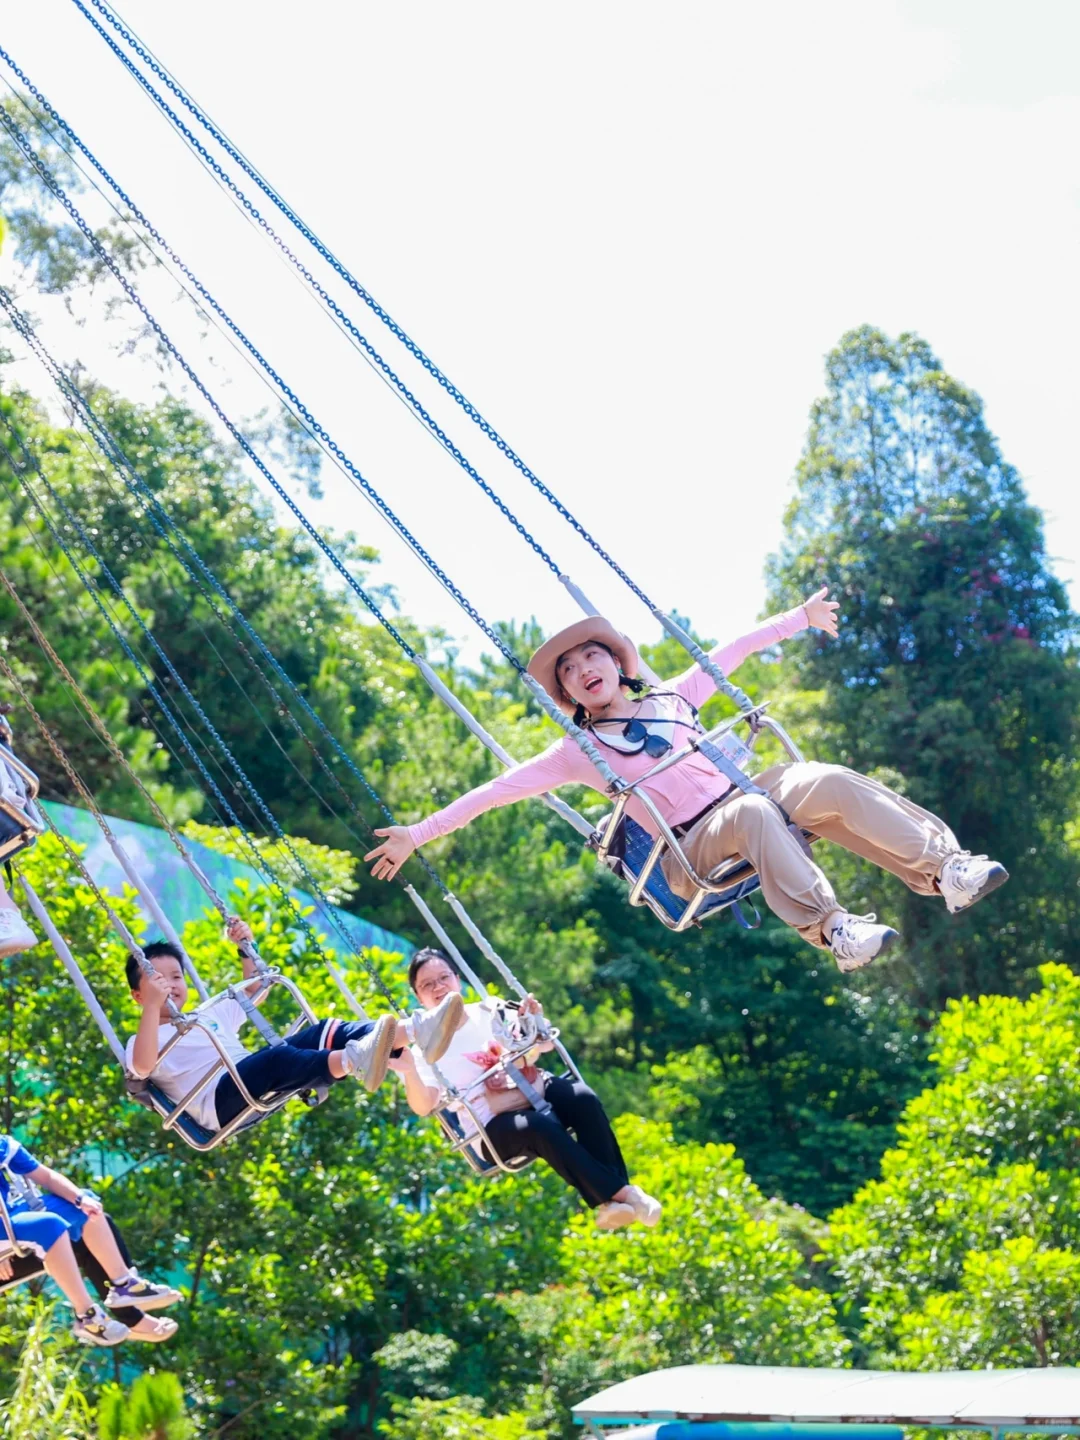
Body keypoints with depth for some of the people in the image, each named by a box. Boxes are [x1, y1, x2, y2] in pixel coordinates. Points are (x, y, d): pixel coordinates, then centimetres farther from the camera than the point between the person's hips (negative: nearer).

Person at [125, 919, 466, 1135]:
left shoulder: (209, 1016, 33)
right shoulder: (142, 1041, 13)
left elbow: (255, 990, 42)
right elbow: (143, 1067, -12)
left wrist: (246, 948, 27)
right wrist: (152, 1007, -20)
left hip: (264, 1088, 7)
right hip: (220, 1100, -7)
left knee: (325, 1034, -16)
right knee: (274, 1057, -38)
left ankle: (417, 1029, -39)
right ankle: (355, 1059, -66)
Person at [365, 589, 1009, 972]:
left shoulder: (673, 699, 20)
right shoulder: (577, 752, 10)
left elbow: (731, 653, 27)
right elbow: (498, 789, 4)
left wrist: (801, 616, 29)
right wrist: (420, 832, -4)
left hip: (749, 798, 4)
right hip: (695, 846, -4)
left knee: (827, 781, -25)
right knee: (755, 812, -38)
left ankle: (944, 864, -28)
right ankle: (829, 928, -47)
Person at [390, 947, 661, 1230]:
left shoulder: (489, 1012, 12)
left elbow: (545, 1045, 17)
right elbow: (424, 1106, -14)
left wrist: (534, 1021, -5)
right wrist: (409, 1072, -33)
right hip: (496, 1126, -4)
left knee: (583, 1098, -29)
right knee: (541, 1127, -37)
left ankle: (610, 1202, -30)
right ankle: (621, 1194, -33)